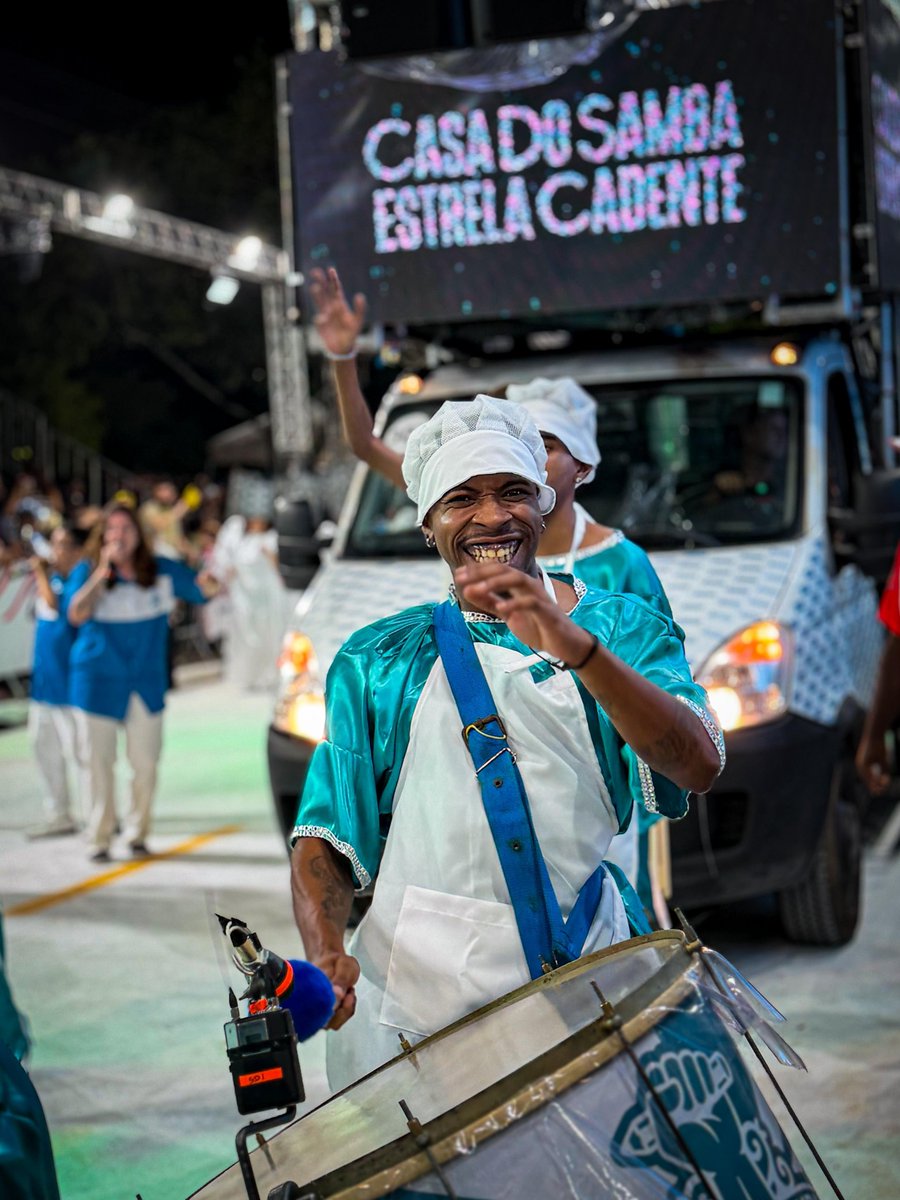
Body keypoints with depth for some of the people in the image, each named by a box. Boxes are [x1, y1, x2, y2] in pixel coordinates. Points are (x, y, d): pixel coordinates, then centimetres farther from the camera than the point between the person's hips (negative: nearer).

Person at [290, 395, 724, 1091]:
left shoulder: (619, 626, 5)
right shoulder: (380, 660, 9)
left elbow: (699, 768, -12)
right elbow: (326, 836, 7)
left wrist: (576, 647, -26)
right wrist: (325, 950, -14)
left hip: (582, 964, 0)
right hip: (417, 981, 1)